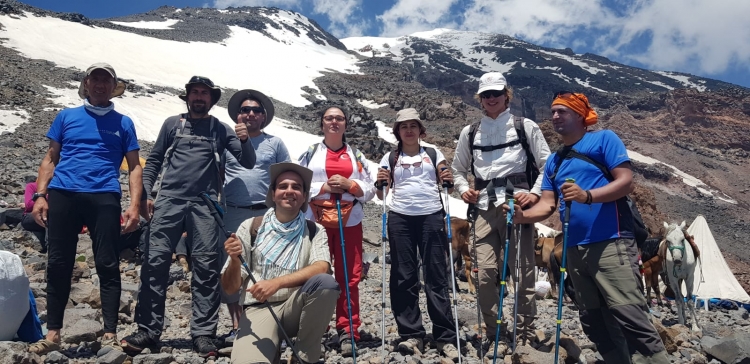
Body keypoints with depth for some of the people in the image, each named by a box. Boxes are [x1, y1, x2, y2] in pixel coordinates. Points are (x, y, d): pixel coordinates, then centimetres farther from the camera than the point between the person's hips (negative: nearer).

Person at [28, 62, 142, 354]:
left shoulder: (123, 123, 13)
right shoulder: (66, 116, 16)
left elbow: (134, 167, 8)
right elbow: (51, 159, 15)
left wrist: (135, 205, -4)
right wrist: (40, 195, 2)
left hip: (104, 197, -2)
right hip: (62, 195, 2)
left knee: (107, 265, -4)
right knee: (58, 265, 4)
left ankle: (110, 335, 0)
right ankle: (53, 334, 13)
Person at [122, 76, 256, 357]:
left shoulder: (220, 129, 12)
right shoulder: (172, 124, 15)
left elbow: (248, 163, 7)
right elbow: (153, 161, 15)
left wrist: (244, 140, -13)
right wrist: (145, 195, 3)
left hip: (204, 204, -1)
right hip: (168, 200, 1)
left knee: (206, 267, -4)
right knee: (155, 262, -6)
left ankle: (203, 333, 0)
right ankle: (148, 330, 1)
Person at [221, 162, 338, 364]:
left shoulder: (314, 231, 5)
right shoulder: (250, 227, 2)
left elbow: (322, 268, -16)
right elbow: (230, 288, 2)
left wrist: (276, 283, -28)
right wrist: (235, 260, -19)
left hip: (297, 308, 2)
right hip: (258, 309, -2)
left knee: (326, 282, -29)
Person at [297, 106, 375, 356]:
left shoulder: (356, 155, 14)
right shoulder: (310, 153, 9)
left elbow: (370, 190, 9)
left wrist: (349, 185, -9)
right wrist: (325, 187, -11)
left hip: (349, 222, 1)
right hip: (316, 221, -1)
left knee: (349, 277, 0)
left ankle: (347, 331, 6)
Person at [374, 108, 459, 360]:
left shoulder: (434, 154, 13)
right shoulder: (390, 158, 12)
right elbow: (381, 195, 10)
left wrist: (449, 180, -10)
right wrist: (380, 183, -11)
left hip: (431, 216, -1)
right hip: (400, 219, 1)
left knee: (436, 276, -1)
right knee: (403, 277, 1)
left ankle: (445, 337, 3)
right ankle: (411, 334, 9)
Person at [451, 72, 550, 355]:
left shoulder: (525, 127, 7)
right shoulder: (470, 133, 15)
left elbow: (548, 164, 5)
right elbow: (458, 169, 24)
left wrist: (535, 193, -8)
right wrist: (464, 189, 5)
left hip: (517, 207, -2)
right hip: (484, 210, 3)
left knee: (523, 273, -2)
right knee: (485, 274, -2)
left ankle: (525, 334, 10)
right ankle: (494, 334, 12)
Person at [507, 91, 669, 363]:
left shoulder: (604, 139, 1)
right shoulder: (554, 161, 18)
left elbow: (626, 181, -10)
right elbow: (547, 205, 11)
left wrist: (587, 196, -25)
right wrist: (521, 215, -9)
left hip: (611, 245, -7)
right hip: (575, 250, 7)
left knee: (630, 317, -14)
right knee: (593, 322, 11)